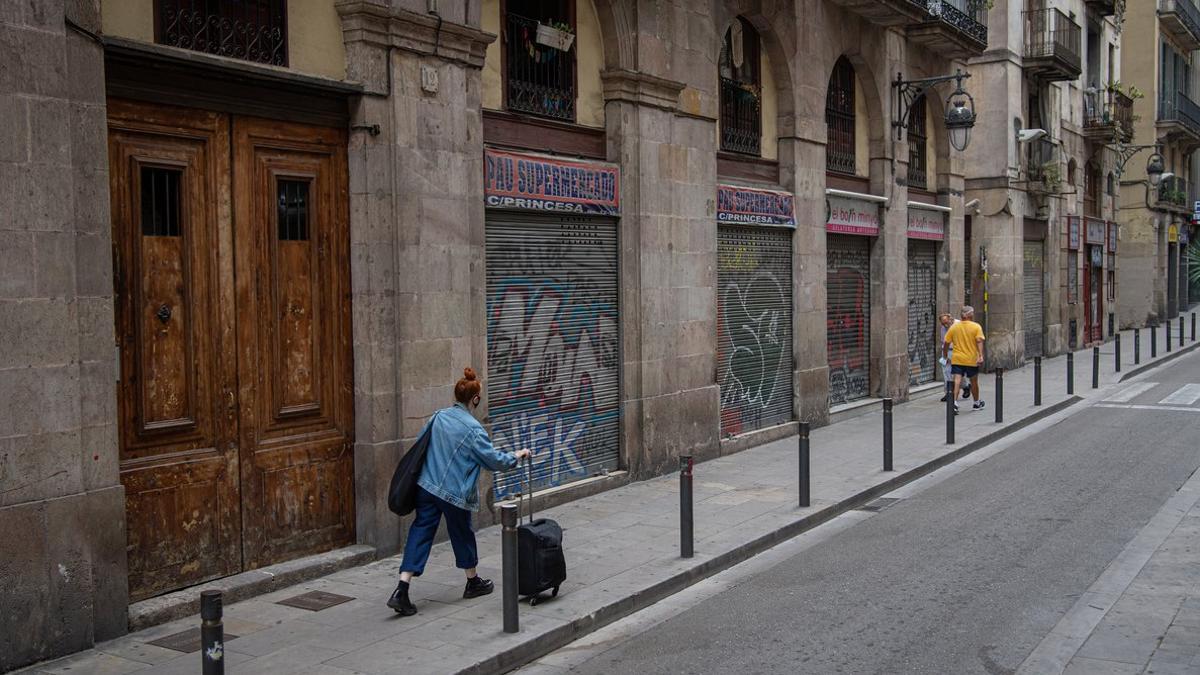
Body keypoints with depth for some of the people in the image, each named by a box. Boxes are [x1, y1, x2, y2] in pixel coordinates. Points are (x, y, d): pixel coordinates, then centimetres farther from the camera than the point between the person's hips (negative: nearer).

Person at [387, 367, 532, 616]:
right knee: (462, 534, 14)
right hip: (454, 493, -5)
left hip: (426, 486, 5)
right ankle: (473, 582, 35)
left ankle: (402, 590, -8)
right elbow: (493, 459, -10)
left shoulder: (438, 417, 4)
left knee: (420, 533, 2)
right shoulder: (472, 429, -15)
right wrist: (516, 456, 7)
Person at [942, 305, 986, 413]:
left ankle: (954, 402, -24)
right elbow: (979, 341, -15)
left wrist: (945, 354, 17)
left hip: (957, 359, 1)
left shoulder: (954, 327, 3)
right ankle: (977, 403, 33)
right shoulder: (976, 327, -3)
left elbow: (946, 342, 3)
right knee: (974, 382, 16)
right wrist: (981, 356, -19)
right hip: (971, 360, -1)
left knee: (957, 380, -6)